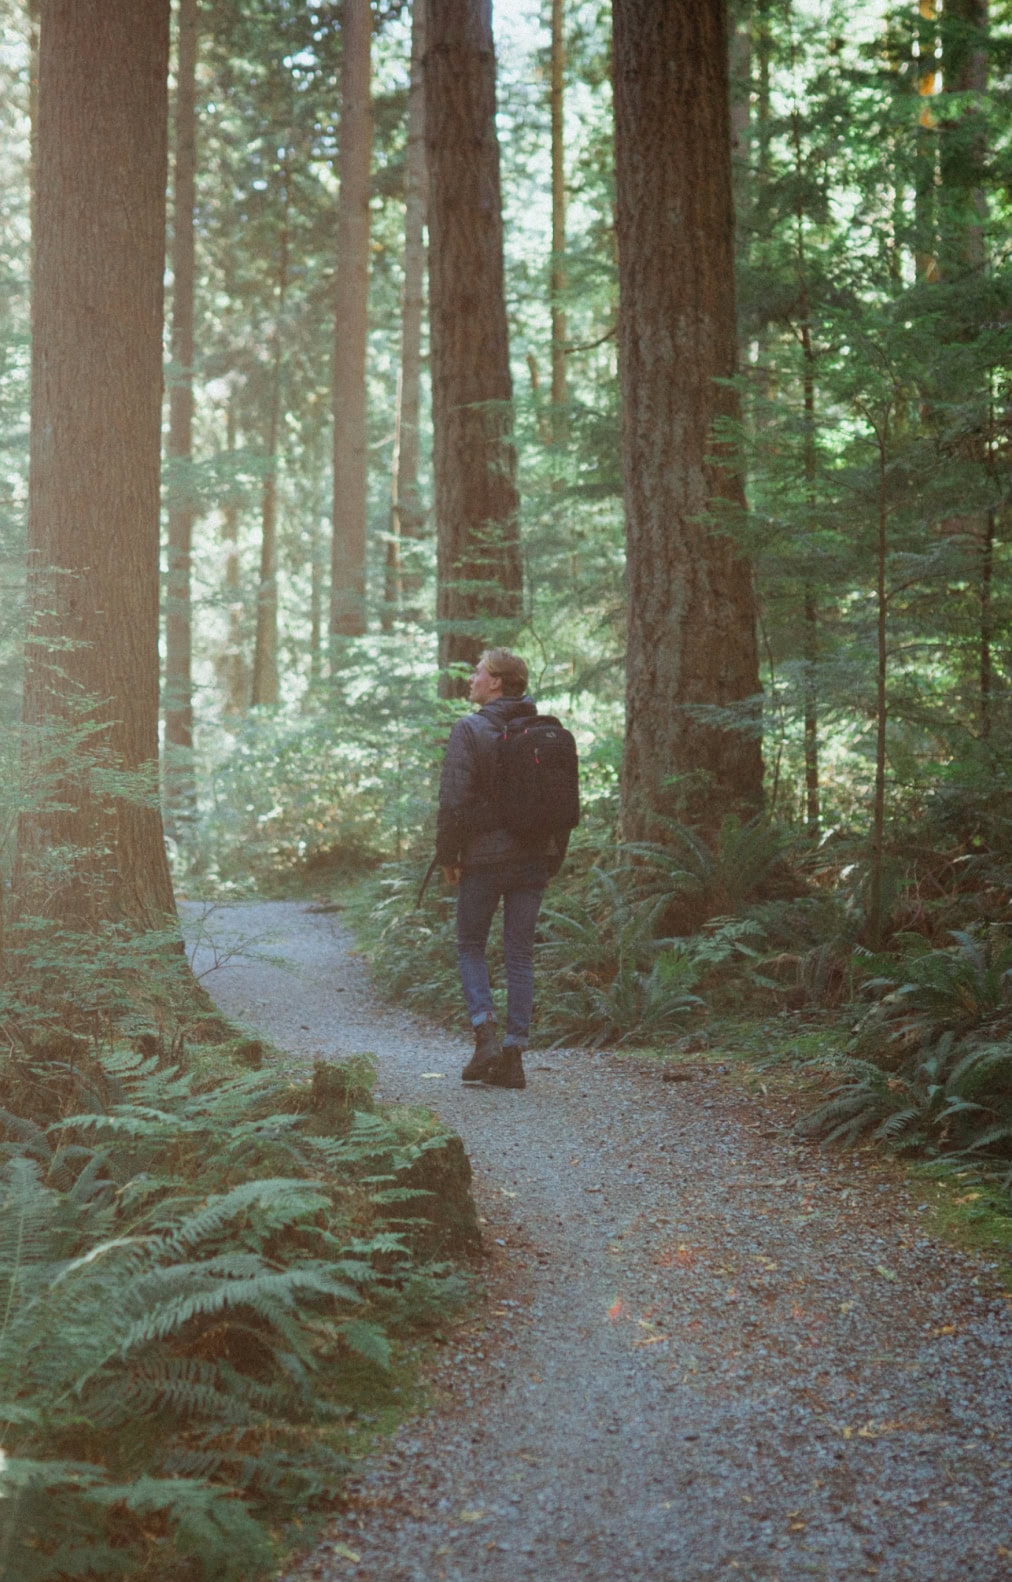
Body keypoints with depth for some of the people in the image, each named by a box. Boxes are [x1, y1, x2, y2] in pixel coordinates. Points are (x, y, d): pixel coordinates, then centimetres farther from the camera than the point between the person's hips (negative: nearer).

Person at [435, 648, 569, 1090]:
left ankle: (485, 1034, -4)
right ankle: (513, 1055, 7)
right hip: (533, 858, 4)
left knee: (470, 946, 12)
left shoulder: (470, 730, -9)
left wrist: (447, 856, -4)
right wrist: (554, 857, 17)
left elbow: (453, 800, -14)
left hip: (484, 856, -4)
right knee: (520, 954, 8)